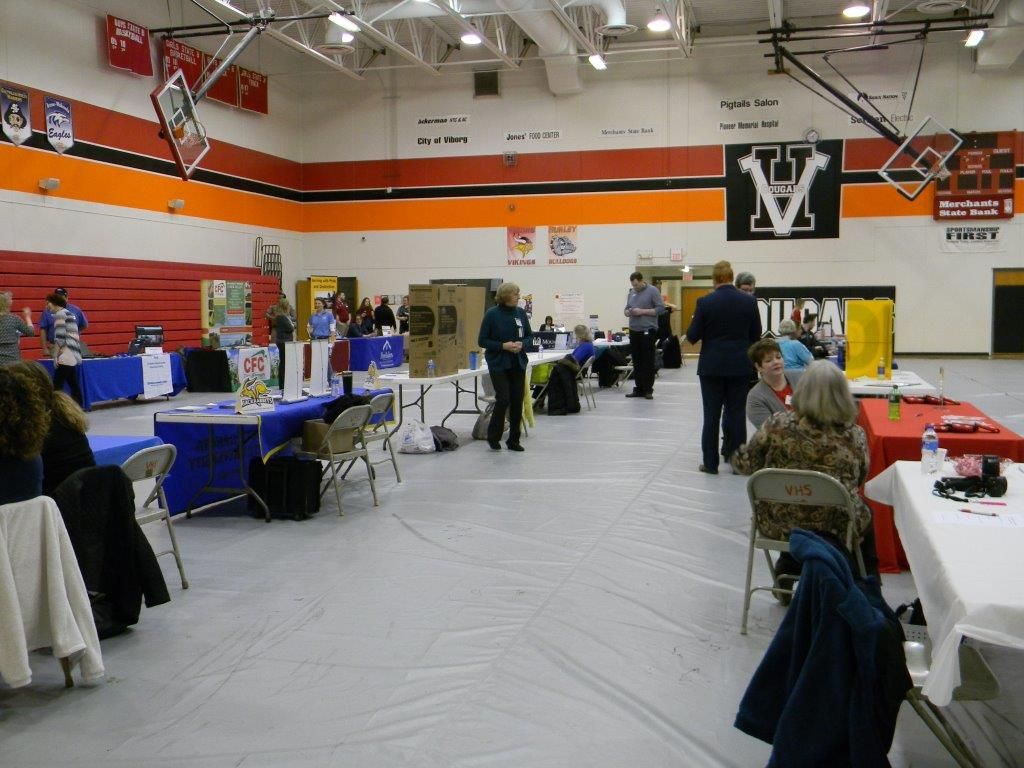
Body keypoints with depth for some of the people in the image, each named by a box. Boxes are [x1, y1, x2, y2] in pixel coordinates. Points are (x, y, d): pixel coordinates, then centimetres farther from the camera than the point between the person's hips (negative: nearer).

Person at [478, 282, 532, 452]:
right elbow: (482, 341, -6)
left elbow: (530, 336, 11)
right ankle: (493, 437, 10)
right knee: (503, 399, -11)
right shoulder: (492, 314, -8)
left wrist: (522, 344, -10)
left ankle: (514, 440, 16)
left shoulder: (521, 313, 4)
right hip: (498, 364, -4)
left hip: (518, 364, 4)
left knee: (517, 401, 3)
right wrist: (503, 346, -17)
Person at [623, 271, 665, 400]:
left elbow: (661, 309, -9)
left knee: (648, 362, -2)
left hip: (648, 331, -6)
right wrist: (628, 312, -4)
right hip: (634, 331, 6)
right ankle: (638, 388, 14)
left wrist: (642, 311, -15)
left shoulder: (653, 291, -3)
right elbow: (626, 310, 20)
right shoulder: (631, 293, 14)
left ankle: (648, 390, 2)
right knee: (636, 362, 8)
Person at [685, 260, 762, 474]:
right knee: (737, 413, 7)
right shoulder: (749, 301, -2)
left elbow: (692, 336, -6)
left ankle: (710, 462, 8)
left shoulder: (705, 302, -9)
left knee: (711, 415, 4)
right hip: (740, 366, 2)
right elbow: (756, 335, 6)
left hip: (712, 366, -1)